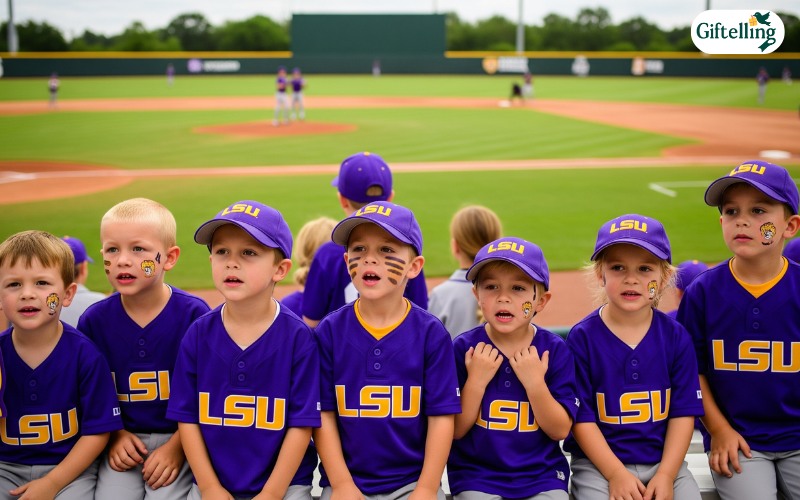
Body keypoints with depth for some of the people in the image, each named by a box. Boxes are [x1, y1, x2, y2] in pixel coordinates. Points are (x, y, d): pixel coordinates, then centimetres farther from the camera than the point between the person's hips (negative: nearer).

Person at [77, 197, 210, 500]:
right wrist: (114, 435, -3)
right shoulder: (94, 320, -1)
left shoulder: (194, 315, -11)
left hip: (179, 437, -2)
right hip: (124, 439, 3)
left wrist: (177, 446, -12)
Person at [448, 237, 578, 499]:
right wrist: (476, 380, -17)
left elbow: (560, 430, -5)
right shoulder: (464, 348, -5)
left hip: (542, 477, 1)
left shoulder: (554, 350, -4)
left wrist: (534, 382, -17)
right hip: (476, 478, -1)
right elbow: (455, 430, -5)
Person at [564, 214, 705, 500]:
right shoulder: (582, 338, -7)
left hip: (663, 462, 2)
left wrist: (666, 474, -8)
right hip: (598, 463, -2)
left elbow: (683, 413, 2)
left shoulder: (675, 337, 1)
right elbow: (581, 417, -6)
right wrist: (616, 473, -12)